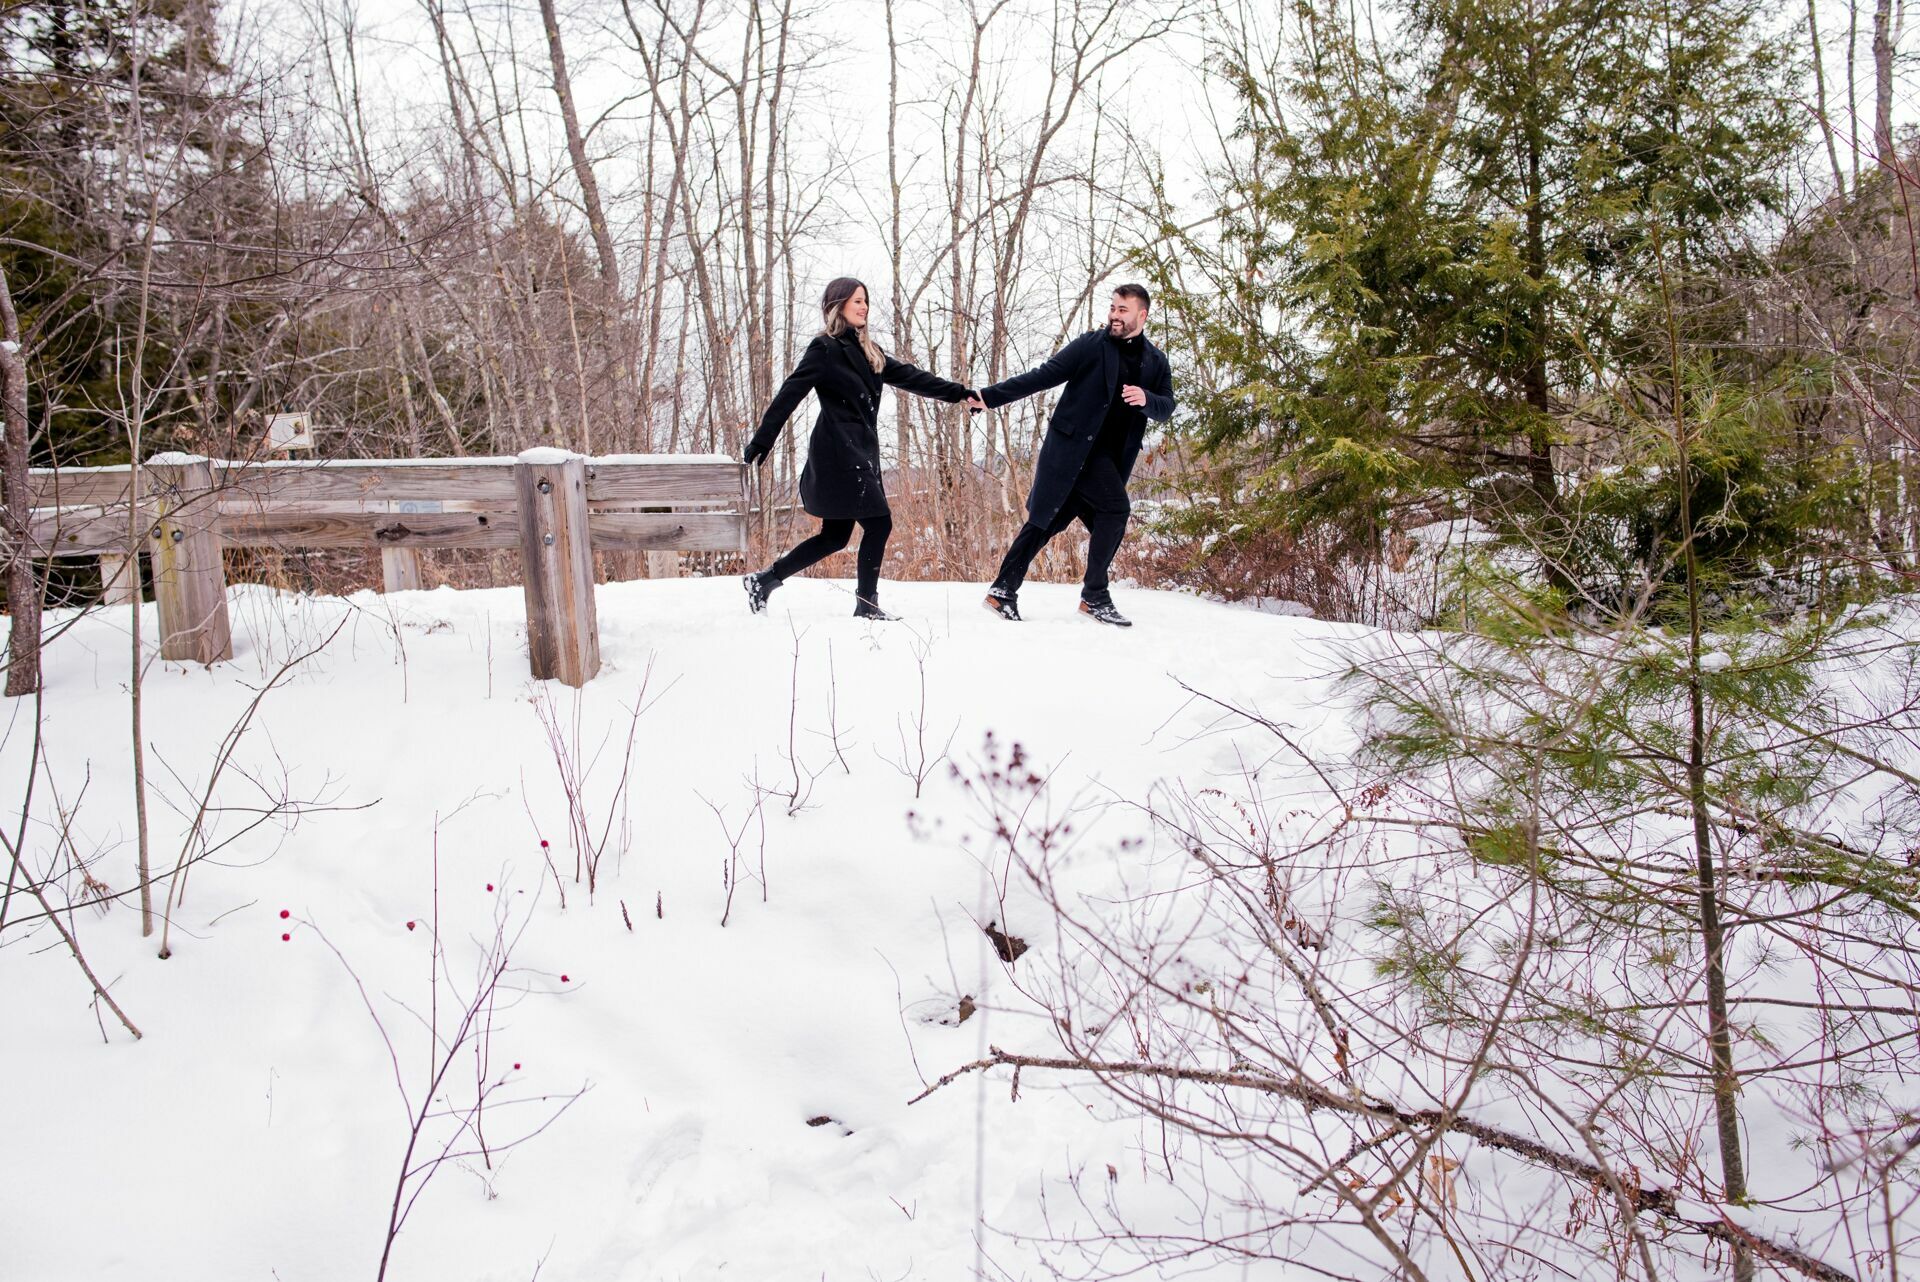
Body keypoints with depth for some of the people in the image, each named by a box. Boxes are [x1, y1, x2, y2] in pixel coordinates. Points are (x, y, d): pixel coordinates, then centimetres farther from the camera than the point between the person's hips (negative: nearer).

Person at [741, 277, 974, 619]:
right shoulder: (824, 349, -7)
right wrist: (761, 441, -16)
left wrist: (958, 393, 10)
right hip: (839, 452, -9)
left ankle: (764, 580, 16)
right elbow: (789, 394, -12)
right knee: (879, 523, -8)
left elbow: (908, 376, 16)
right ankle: (866, 604, 1)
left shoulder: (865, 350, 17)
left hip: (860, 452, 9)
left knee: (835, 536, 10)